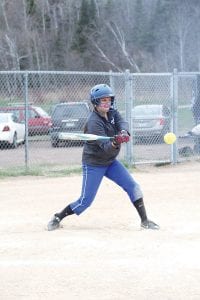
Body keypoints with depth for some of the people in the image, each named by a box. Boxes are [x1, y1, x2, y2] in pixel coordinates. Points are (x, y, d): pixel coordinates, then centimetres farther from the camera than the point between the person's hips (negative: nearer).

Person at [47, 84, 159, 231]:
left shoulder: (112, 113, -2)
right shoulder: (94, 122, -25)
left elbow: (122, 123, -20)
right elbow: (105, 147, -33)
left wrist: (124, 133, -43)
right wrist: (116, 143, -54)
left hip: (110, 162, 7)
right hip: (93, 164, -7)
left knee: (133, 187, -3)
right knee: (86, 201, -6)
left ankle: (145, 221, 3)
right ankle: (58, 218, 13)